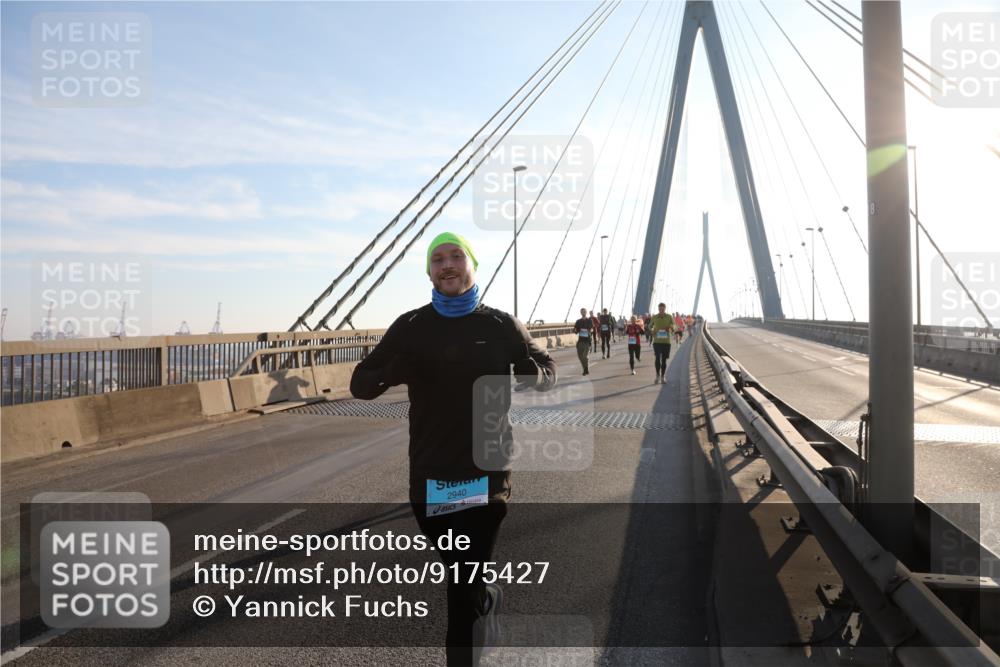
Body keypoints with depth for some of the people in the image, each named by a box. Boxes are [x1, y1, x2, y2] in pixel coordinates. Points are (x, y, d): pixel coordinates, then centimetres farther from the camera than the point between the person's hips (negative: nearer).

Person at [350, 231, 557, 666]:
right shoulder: (410, 327, 0)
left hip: (486, 473, -1)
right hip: (429, 476, 2)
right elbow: (360, 384, 0)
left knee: (463, 592, -3)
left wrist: (531, 375, -15)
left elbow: (548, 372, 10)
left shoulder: (500, 325, 0)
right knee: (462, 577, 16)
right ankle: (489, 599, 48)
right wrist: (395, 370, -23)